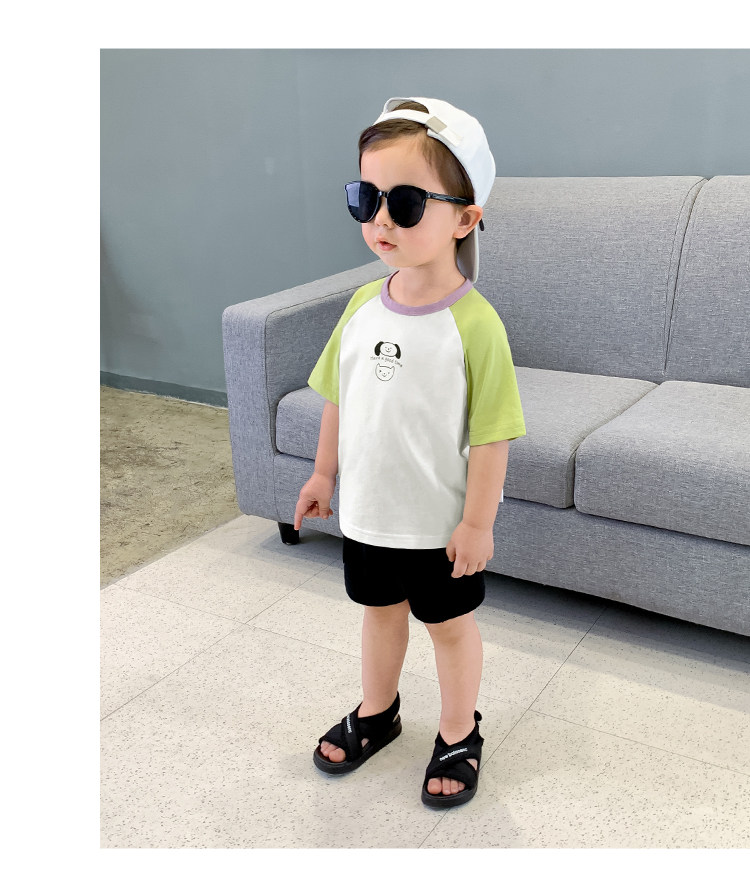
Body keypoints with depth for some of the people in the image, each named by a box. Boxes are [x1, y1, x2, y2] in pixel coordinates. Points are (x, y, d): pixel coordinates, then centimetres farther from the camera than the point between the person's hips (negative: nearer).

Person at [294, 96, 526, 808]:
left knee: (449, 622, 16)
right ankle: (376, 711, 48)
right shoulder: (363, 305, -4)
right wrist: (325, 473, 11)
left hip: (441, 521, -5)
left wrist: (477, 522, -16)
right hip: (367, 508, 5)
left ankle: (458, 735, 38)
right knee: (379, 609, 24)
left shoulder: (473, 322, -22)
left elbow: (490, 433, -18)